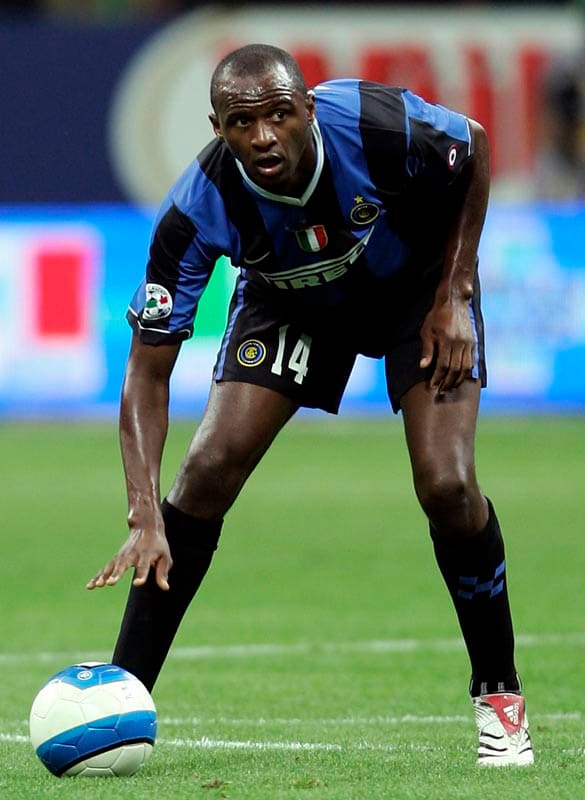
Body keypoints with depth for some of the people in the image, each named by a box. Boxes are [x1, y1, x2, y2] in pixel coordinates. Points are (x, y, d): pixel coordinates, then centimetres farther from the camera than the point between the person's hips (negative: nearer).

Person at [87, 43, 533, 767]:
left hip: (417, 282, -1)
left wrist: (452, 295, -15)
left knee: (446, 484, -18)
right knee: (208, 470, -15)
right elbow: (148, 371, -28)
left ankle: (498, 694, 4)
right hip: (287, 297, 1)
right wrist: (146, 518, -40)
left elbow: (475, 149, -11)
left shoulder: (380, 124, -36)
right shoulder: (199, 209, -33)